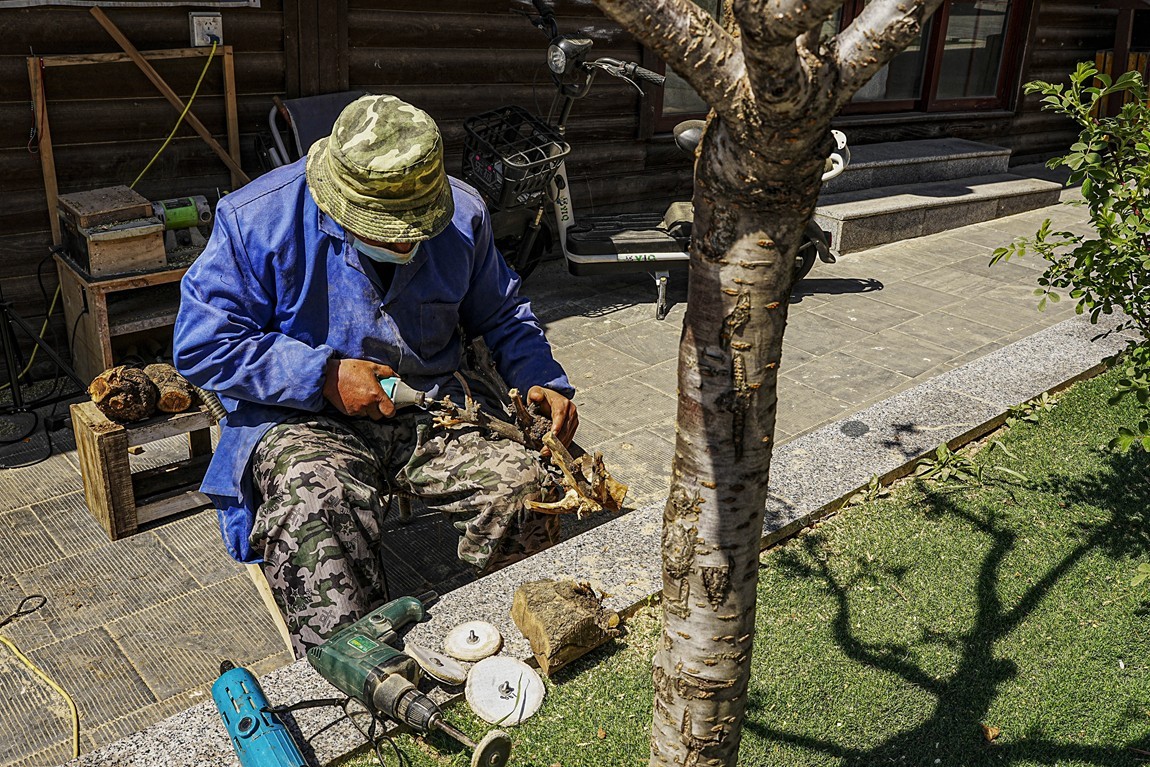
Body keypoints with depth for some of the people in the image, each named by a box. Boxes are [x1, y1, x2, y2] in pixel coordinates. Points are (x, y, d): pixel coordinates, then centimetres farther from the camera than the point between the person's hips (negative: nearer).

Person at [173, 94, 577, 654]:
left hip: (430, 412, 3)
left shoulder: (462, 214, 0)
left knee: (523, 486, -22)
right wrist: (324, 376, -18)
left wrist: (542, 381, -3)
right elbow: (201, 344, -10)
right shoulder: (260, 219, -11)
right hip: (302, 420, -2)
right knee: (318, 507, -37)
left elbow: (501, 313, 15)